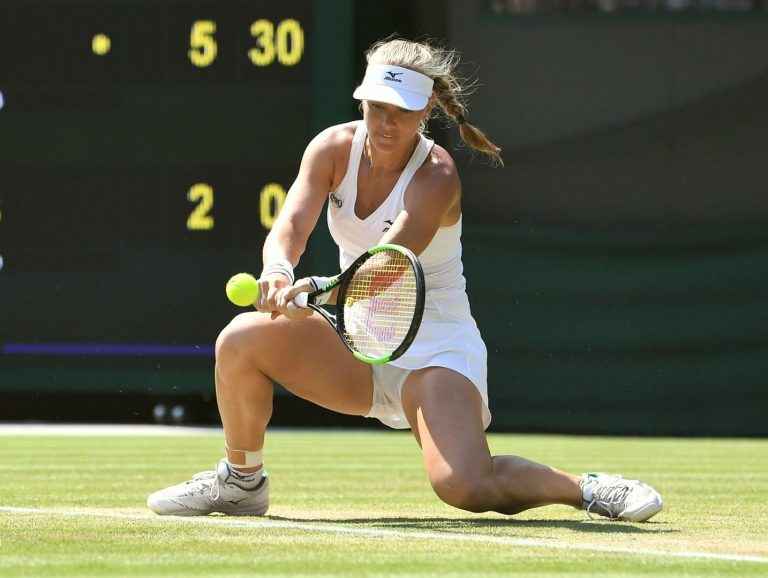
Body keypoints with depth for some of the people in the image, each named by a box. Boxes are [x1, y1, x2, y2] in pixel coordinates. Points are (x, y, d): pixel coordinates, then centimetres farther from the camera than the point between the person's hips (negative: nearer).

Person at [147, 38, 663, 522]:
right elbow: (290, 227, -19)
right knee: (242, 340, -16)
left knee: (464, 485, -30)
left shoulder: (436, 178, -21)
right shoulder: (335, 148, -5)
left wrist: (316, 291, -55)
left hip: (434, 346, -6)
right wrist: (279, 270, -44)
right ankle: (242, 482, 7)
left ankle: (585, 488, -6)